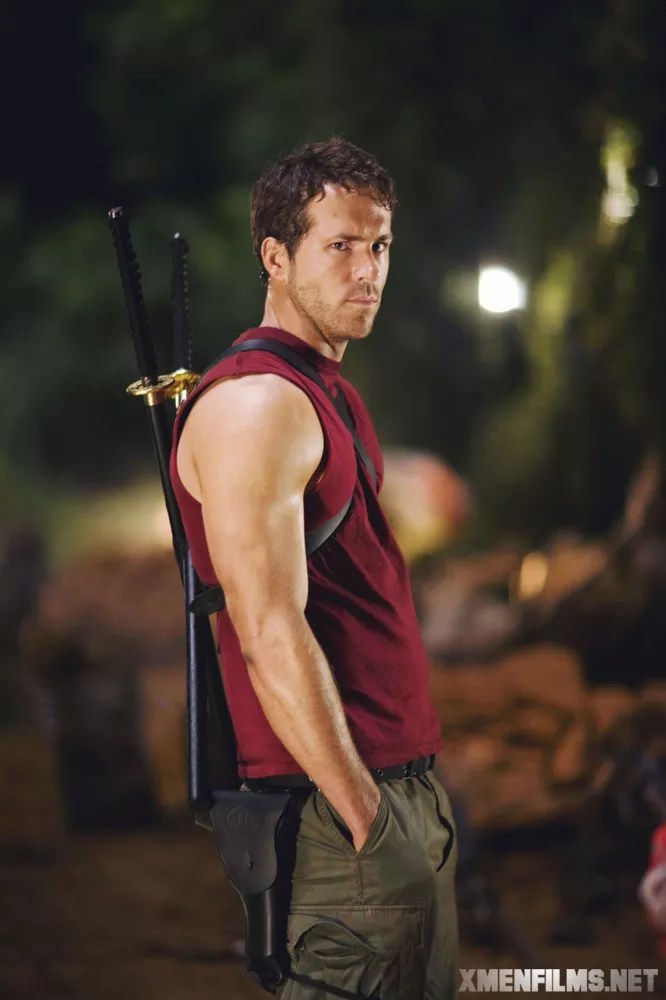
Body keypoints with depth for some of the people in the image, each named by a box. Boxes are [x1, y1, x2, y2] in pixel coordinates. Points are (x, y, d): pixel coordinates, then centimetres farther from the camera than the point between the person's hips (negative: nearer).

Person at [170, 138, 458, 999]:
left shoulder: (331, 395, 17)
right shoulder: (256, 404, -15)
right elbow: (271, 638, -21)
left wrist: (411, 791, 14)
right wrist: (365, 820, -20)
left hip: (405, 786, 10)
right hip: (342, 805, -10)